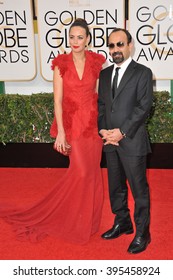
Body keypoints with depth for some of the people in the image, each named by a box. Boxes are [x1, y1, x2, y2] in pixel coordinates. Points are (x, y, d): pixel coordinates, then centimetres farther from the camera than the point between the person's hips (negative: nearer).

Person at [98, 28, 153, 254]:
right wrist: (103, 130, -4)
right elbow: (101, 105, 11)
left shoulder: (142, 72, -4)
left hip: (132, 141, -5)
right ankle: (122, 223, 34)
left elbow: (144, 106, -11)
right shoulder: (104, 74, 13)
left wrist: (122, 132, -16)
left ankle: (142, 232, 17)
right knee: (116, 186, 16)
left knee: (139, 188, 3)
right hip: (110, 141, 6)